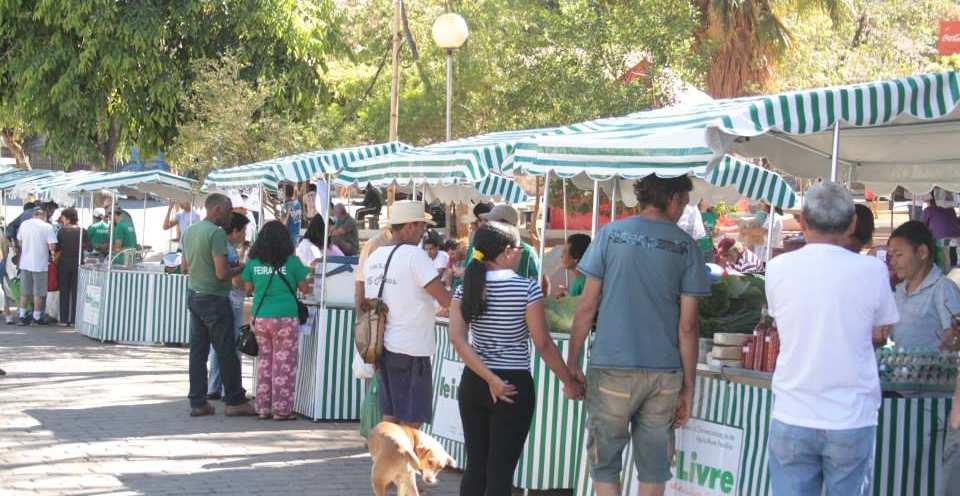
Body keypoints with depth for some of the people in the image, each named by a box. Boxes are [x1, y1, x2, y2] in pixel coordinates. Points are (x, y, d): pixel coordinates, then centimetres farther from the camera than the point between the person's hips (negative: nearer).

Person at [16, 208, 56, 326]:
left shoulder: (24, 224, 1)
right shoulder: (47, 227, -12)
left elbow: (20, 243, 9)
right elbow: (52, 247, -16)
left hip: (25, 263, 4)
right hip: (40, 264, -4)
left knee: (24, 292, 14)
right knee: (38, 293, 6)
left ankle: (22, 316, 16)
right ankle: (37, 317, 10)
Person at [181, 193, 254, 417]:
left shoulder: (189, 232, 10)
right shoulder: (217, 233, -17)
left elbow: (184, 267, 19)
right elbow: (222, 273, -21)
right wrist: (240, 269, -4)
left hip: (194, 296, 8)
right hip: (214, 298, -8)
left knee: (198, 350, 9)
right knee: (227, 352, 1)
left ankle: (197, 402, 10)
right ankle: (234, 401, 9)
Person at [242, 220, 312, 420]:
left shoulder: (253, 261, 2)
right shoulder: (291, 261, -5)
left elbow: (249, 288, 12)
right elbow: (304, 288, 3)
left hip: (260, 319, 4)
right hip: (285, 319, -4)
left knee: (264, 361, 13)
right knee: (284, 364, 2)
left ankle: (263, 407, 17)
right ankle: (282, 409, 4)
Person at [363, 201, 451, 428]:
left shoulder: (375, 257, 10)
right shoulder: (415, 256, -13)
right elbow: (445, 299, -18)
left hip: (384, 347, 8)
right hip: (411, 350, -8)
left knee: (390, 417, 15)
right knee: (411, 423, -2)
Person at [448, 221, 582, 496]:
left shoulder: (465, 289, 1)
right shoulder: (527, 289, -11)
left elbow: (457, 338, -10)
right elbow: (543, 344, -10)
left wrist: (491, 380, -12)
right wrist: (570, 382, 1)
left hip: (472, 383, 5)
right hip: (515, 385, -4)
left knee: (475, 465, 13)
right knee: (500, 470, 0)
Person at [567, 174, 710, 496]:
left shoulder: (611, 234, 0)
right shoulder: (686, 246, 1)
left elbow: (587, 306, -2)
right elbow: (688, 325, 0)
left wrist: (572, 363, 7)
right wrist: (688, 387, 7)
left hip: (612, 369, -1)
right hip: (664, 373, 1)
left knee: (604, 463, 8)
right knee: (653, 466, 11)